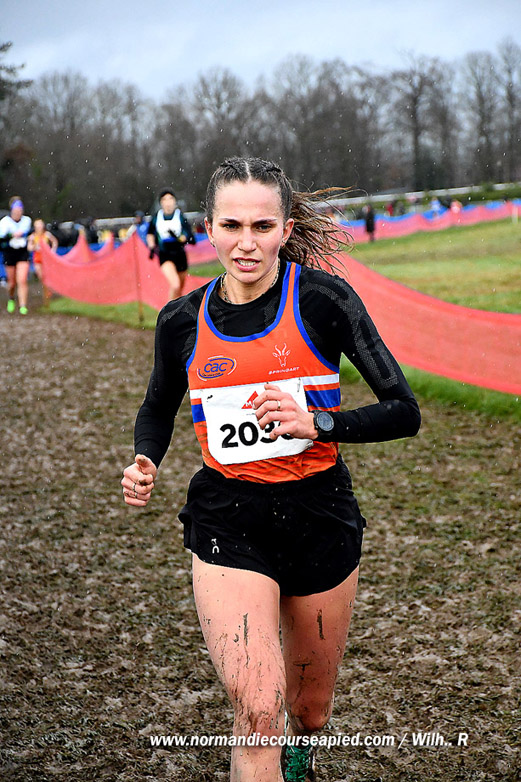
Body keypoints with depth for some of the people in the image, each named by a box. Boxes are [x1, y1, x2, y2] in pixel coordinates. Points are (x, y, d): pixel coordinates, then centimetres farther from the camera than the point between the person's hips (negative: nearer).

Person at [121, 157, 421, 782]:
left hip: (320, 517, 0)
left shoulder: (322, 298, -10)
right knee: (258, 710, -21)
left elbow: (403, 412, -9)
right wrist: (144, 463, -3)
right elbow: (157, 409, 17)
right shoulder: (182, 321, -2)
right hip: (227, 523, 0)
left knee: (308, 712, 19)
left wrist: (315, 423, -23)